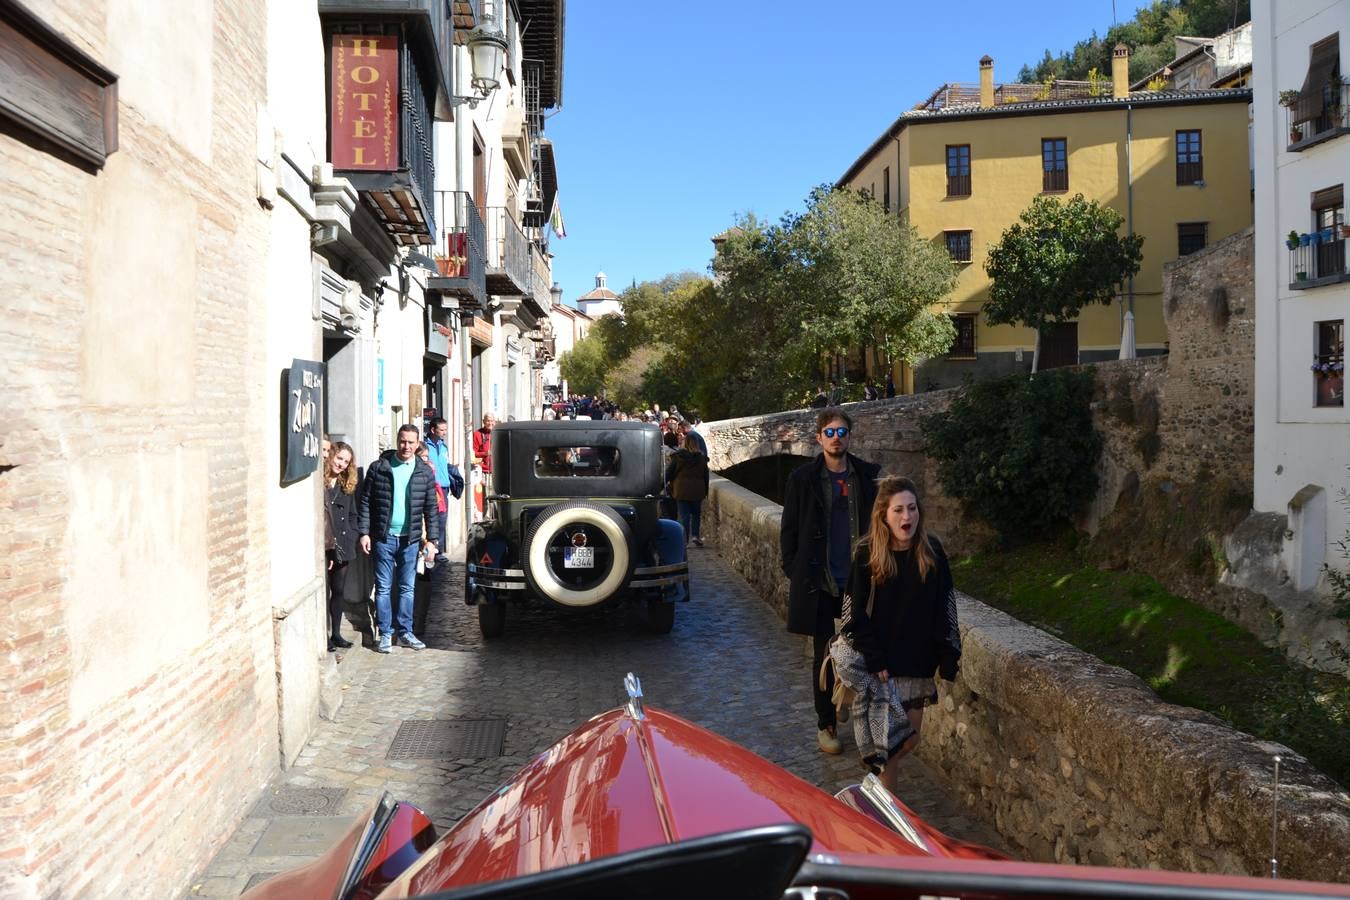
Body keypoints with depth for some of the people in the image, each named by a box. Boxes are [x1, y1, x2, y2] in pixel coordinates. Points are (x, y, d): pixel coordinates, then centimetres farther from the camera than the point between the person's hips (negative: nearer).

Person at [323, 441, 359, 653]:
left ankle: (336, 633, 25)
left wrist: (351, 538, 4)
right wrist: (321, 545, -15)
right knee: (322, 591, 1)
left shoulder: (347, 486, 11)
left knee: (338, 591, 14)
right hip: (322, 547, -6)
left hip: (342, 547, 6)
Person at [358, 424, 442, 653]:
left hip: (410, 539, 2)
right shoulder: (378, 468, -2)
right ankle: (384, 634, 12)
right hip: (384, 537, -2)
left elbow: (431, 508, 5)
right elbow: (365, 502, 0)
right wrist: (364, 532, -6)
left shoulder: (425, 472, 2)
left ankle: (405, 632, 19)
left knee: (407, 588, 10)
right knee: (383, 588, 4)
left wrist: (433, 539, 0)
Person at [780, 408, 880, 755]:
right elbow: (789, 530, 2)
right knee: (824, 655, 7)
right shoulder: (803, 478, -2)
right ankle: (825, 724, 20)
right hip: (820, 583, -1)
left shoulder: (868, 476, 2)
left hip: (859, 581, 1)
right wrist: (794, 572, 0)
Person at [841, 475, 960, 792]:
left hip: (919, 660, 3)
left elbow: (944, 608, 1)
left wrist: (947, 657, -3)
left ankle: (880, 769, 39)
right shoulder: (867, 553, -11)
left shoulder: (932, 551, -5)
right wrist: (873, 660, -15)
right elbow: (856, 614, -9)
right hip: (881, 664, -3)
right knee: (889, 740, 0)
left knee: (911, 738, 12)